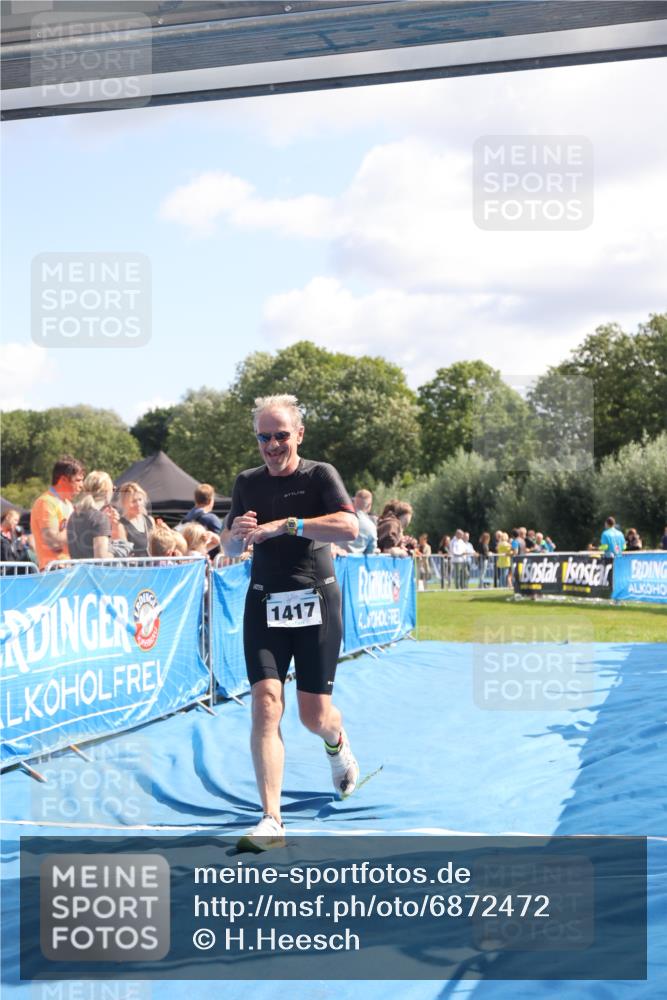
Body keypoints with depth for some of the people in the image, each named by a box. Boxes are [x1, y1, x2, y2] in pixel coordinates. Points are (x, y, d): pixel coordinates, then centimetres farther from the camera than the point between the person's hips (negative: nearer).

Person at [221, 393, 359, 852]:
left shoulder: (320, 475, -4)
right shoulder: (248, 483, 9)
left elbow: (349, 526, -21)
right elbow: (228, 547, 16)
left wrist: (284, 525, -26)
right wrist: (236, 534, -8)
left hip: (315, 603, -2)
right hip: (264, 604, 3)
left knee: (314, 715, 2)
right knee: (266, 705, -13)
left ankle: (337, 742, 42)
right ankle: (272, 821, -13)